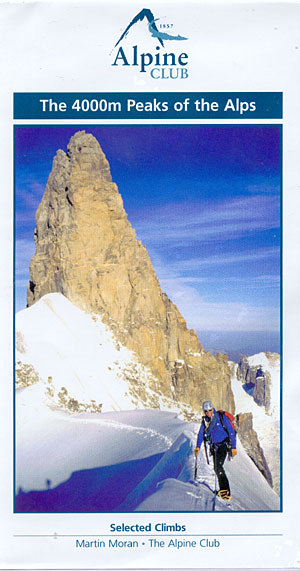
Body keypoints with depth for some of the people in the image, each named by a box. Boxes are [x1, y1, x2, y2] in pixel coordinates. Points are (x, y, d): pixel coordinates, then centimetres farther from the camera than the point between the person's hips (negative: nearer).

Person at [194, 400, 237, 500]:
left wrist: (233, 447, -14)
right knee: (216, 468, 5)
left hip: (222, 445, -6)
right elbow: (201, 433, 9)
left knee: (218, 466, -20)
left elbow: (231, 432, -10)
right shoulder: (205, 420, 5)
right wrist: (198, 446, -5)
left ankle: (225, 489, -18)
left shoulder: (221, 417, -12)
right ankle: (224, 491, 14)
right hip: (213, 446, 6)